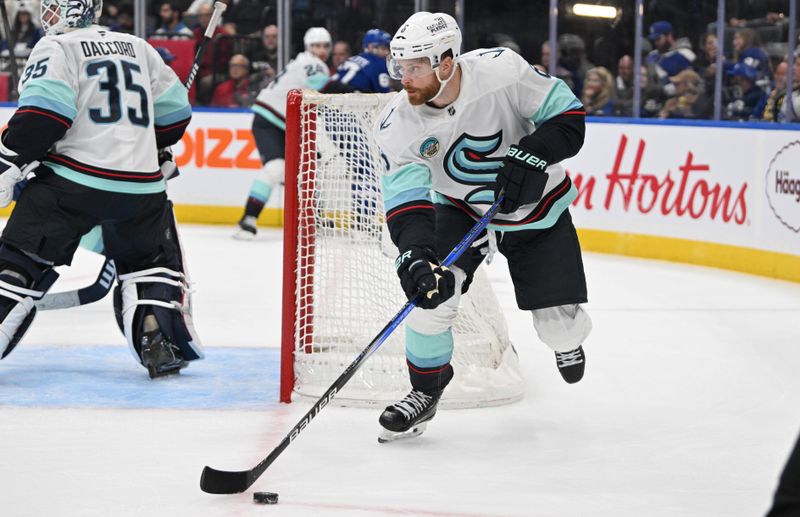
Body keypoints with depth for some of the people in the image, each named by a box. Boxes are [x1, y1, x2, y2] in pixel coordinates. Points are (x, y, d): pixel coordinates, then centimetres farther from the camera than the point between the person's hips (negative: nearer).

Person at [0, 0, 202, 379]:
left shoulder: (56, 47, 0)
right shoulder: (139, 48, 18)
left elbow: (42, 111, -15)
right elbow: (173, 113, 23)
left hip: (71, 180, -4)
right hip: (139, 186, 5)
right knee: (151, 263, 24)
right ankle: (160, 343, 7)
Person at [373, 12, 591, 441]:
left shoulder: (502, 71, -29)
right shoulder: (398, 124, -23)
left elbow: (566, 114, -18)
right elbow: (405, 198, -27)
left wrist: (530, 157, -33)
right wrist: (415, 255, -44)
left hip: (536, 204, -1)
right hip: (460, 208, 2)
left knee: (559, 322, -3)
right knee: (431, 291, -21)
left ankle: (567, 340, 38)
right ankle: (425, 392, 1)